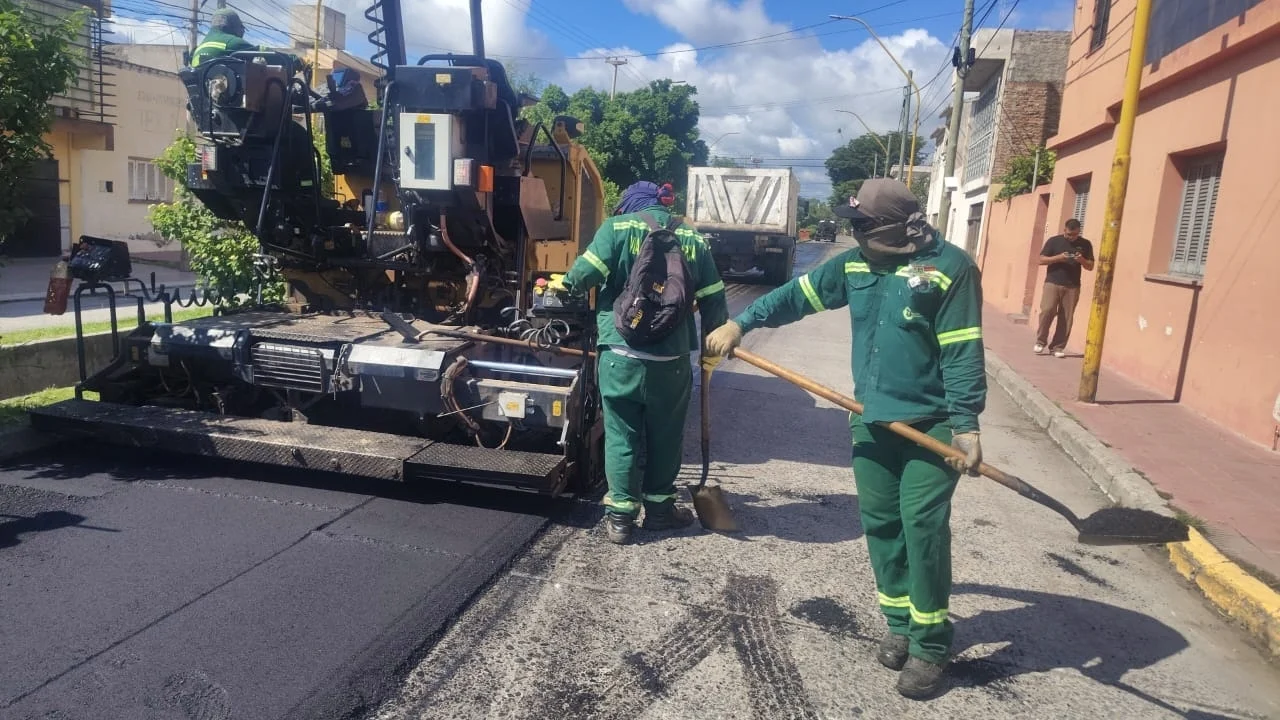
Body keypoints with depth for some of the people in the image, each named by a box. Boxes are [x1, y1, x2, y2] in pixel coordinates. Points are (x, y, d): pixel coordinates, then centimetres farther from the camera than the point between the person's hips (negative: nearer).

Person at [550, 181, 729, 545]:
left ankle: (620, 514, 11)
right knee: (665, 433, 16)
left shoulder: (618, 226, 0)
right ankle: (658, 508, 27)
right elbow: (713, 300, 8)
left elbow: (587, 272, -9)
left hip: (622, 351, -2)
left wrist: (564, 283, 12)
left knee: (622, 433, 7)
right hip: (672, 356, 2)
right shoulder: (692, 239, 9)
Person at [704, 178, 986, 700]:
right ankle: (900, 623, 27)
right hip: (871, 421, 6)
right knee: (880, 524, 11)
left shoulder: (949, 268, -13)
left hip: (930, 425, -6)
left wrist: (965, 425, -20)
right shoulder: (855, 264, 5)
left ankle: (930, 644, 11)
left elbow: (963, 354, -16)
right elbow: (797, 296, 11)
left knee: (923, 528, -5)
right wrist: (740, 323, 3)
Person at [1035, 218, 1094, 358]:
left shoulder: (1085, 244, 8)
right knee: (1047, 310, -16)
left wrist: (1082, 260, -12)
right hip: (1052, 282, -2)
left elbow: (1090, 266, 9)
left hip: (1072, 286, 2)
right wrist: (1058, 258, -15)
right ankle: (1040, 342, 1)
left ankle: (1058, 347, 6)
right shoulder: (1054, 241, 3)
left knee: (1066, 318, -1)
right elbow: (1041, 260, 1)